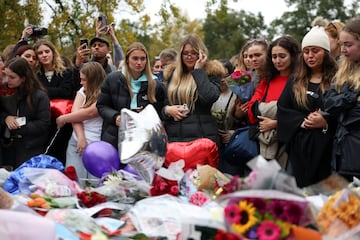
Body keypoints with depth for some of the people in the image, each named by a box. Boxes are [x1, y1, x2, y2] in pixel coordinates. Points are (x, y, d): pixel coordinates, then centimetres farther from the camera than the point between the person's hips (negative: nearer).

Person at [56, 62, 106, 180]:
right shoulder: (82, 92, 16)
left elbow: (89, 113, -12)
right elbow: (76, 114, 4)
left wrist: (63, 119, 1)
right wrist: (81, 137, -11)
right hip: (77, 143, 5)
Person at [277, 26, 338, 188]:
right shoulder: (295, 81, 13)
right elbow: (282, 109, 6)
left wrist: (326, 123, -19)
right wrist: (302, 121, -10)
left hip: (325, 148, -3)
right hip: (298, 147, 3)